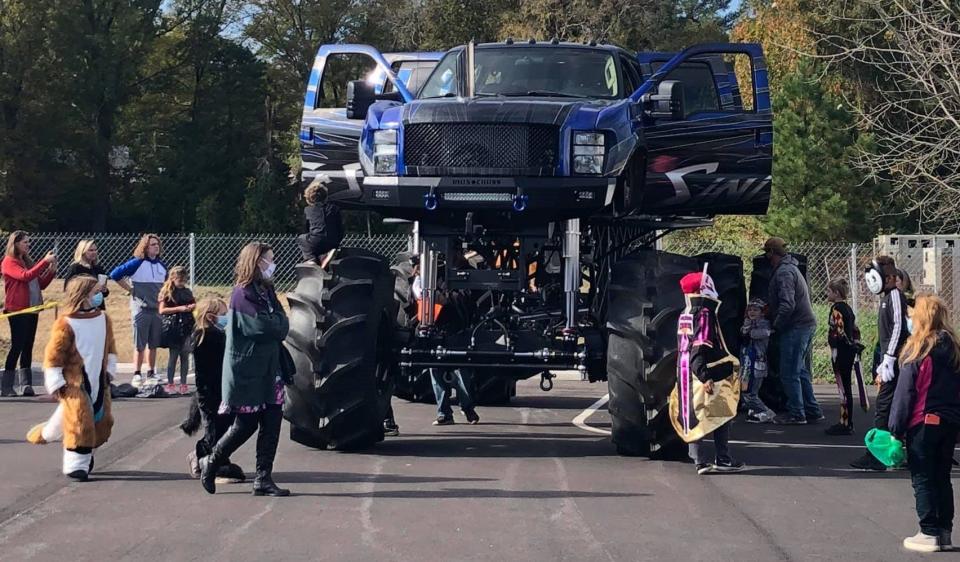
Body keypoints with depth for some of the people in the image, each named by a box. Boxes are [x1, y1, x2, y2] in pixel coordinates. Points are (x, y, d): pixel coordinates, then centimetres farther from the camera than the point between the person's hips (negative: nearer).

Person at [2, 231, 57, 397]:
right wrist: (45, 262, -21)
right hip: (17, 310, -8)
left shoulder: (27, 261, 17)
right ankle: (6, 387, -4)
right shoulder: (9, 262, -6)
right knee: (17, 346, -8)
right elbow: (25, 276, -22)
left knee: (28, 347, 6)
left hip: (32, 309, 8)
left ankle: (26, 385, 6)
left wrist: (52, 270, 3)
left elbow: (41, 284, 18)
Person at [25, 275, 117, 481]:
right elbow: (53, 355, -11)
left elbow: (110, 347, 19)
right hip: (75, 384, -6)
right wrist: (56, 383, -13)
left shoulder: (104, 319, 5)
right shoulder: (65, 324, -14)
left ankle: (86, 454, 29)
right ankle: (76, 464, -3)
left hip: (99, 383, 6)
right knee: (79, 423, -10)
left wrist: (109, 370, 12)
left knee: (102, 422, 9)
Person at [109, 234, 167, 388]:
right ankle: (137, 375, 2)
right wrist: (130, 289, -8)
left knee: (153, 345, 9)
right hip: (141, 309, -5)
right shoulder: (137, 263, -7)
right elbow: (115, 274, -9)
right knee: (140, 345, -3)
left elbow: (166, 281, 29)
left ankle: (151, 375, 16)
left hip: (157, 309, 5)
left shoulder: (162, 265, 10)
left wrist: (162, 294, 13)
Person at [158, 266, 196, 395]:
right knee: (174, 355, 0)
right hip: (173, 326, -4)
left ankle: (183, 384, 10)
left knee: (185, 355, 4)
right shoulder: (167, 292, -3)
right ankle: (170, 384, 9)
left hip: (187, 326, 4)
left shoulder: (187, 291, 11)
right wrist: (179, 309, -16)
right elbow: (162, 310, -9)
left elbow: (194, 303, 23)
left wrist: (193, 306, -2)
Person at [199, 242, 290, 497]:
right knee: (245, 424, 0)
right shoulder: (243, 294, -13)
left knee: (272, 423, 1)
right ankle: (210, 463, 20)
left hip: (269, 369, 8)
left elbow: (282, 326, 10)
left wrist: (276, 324, -10)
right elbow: (265, 326, -20)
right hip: (247, 372, -8)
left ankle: (263, 479, 5)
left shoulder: (267, 291, 13)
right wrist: (278, 323, -2)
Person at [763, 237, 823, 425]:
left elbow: (787, 305, -25)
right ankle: (812, 411, 19)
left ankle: (796, 413, 0)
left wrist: (776, 325, -12)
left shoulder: (783, 273, -15)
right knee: (801, 372, 16)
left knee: (790, 373, -3)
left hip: (795, 327, -10)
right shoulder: (791, 268, 18)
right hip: (807, 324, 10)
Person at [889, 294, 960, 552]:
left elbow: (905, 392, -12)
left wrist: (896, 427, -6)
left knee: (923, 480, 3)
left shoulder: (918, 351, -14)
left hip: (923, 422, -5)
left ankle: (929, 533, 3)